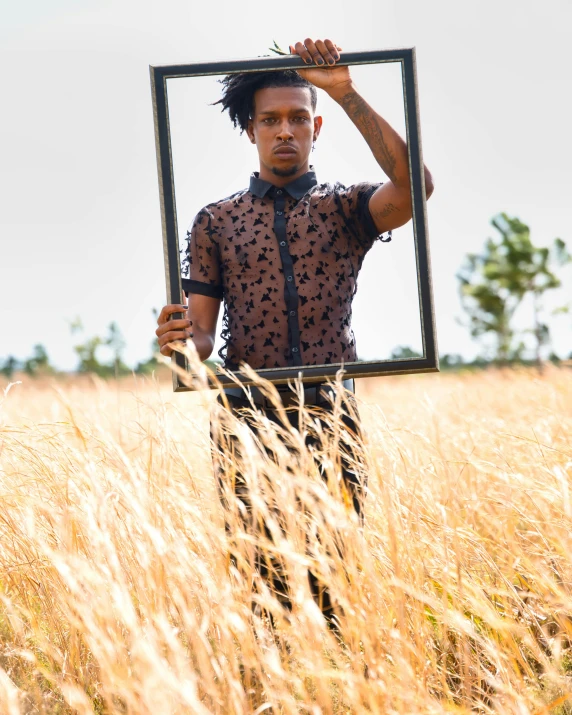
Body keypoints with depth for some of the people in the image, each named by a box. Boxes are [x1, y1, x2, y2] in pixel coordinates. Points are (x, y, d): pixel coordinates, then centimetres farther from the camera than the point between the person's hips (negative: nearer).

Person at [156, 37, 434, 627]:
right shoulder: (215, 222, 11)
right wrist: (183, 339, -20)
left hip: (330, 419, 0)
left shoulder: (345, 208, 8)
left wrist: (346, 93, -14)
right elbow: (202, 332, 6)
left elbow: (413, 185, -14)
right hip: (247, 423, 0)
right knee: (259, 580, 0)